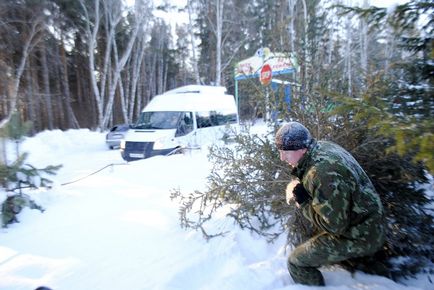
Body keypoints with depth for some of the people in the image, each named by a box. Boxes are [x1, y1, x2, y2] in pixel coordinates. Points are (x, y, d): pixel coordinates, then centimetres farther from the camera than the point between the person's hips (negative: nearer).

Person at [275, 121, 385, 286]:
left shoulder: (323, 175, -35)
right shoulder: (322, 147, -7)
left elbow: (335, 226, -28)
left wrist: (302, 201, -20)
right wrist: (297, 185, -8)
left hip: (360, 236, -9)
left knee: (296, 262, -6)